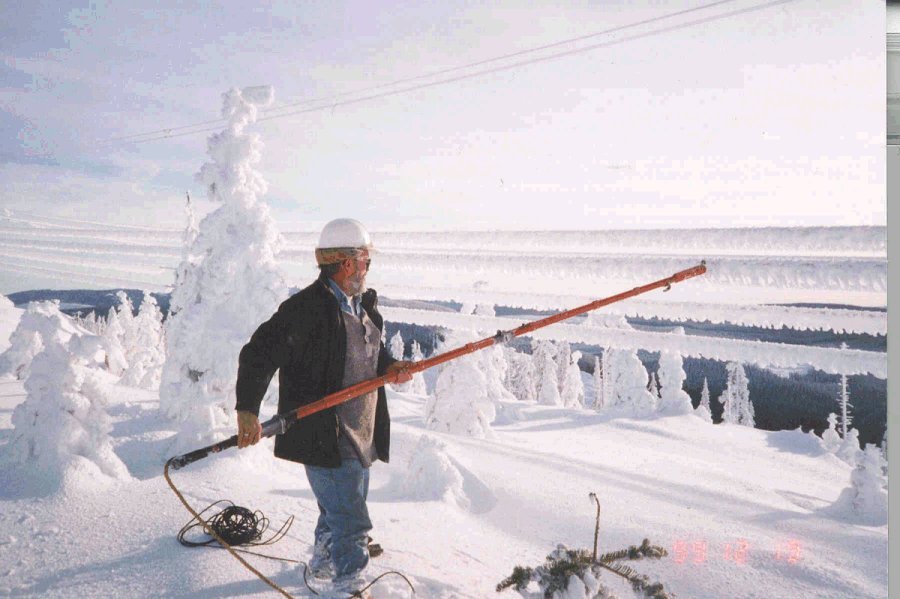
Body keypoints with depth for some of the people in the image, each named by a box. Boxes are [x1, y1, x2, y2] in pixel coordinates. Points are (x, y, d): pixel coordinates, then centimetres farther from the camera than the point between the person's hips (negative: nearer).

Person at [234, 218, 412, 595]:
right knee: (351, 522, -4)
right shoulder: (307, 308, -20)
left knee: (341, 511, 27)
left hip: (361, 437, 9)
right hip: (324, 439, -9)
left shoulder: (364, 305, 9)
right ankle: (349, 586, 16)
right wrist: (247, 409, -29)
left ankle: (322, 564, 51)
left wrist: (390, 366, -1)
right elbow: (259, 354, -22)